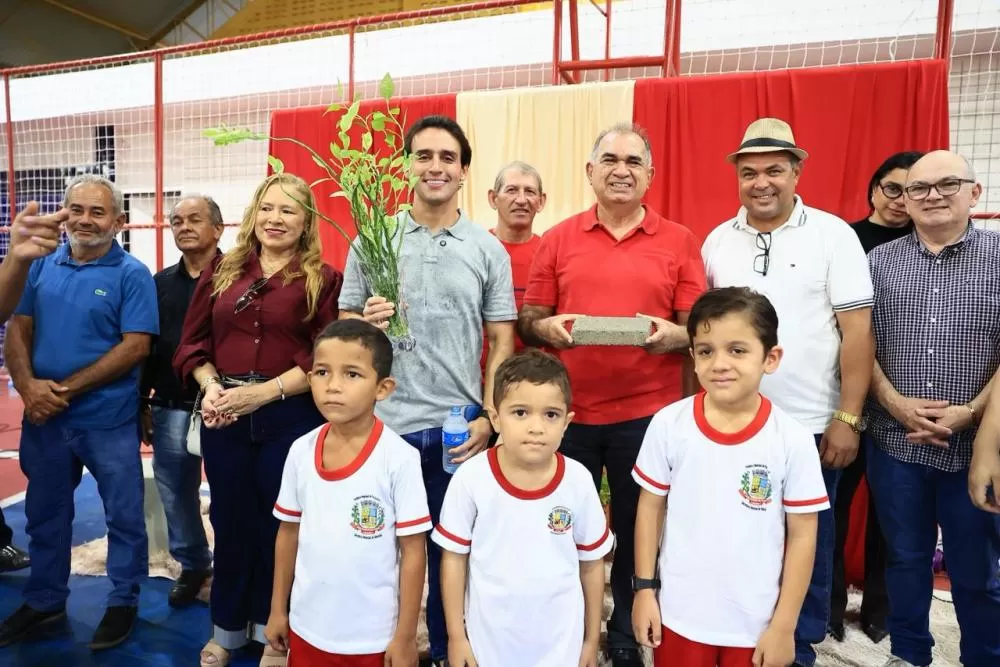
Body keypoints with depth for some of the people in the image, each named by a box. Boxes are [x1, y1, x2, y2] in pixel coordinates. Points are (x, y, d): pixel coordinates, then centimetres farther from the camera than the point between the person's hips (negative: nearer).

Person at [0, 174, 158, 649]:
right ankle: (44, 600, 39)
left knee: (123, 514, 8)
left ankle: (123, 601, 27)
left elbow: (136, 346, -15)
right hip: (43, 416, 5)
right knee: (44, 513, 19)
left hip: (108, 420, -5)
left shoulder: (132, 274, -8)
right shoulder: (41, 266, 6)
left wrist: (68, 388, -16)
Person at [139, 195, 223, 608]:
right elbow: (147, 346, 15)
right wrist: (142, 404, 13)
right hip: (170, 408, 5)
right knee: (175, 492, 12)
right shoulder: (162, 282, 12)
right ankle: (193, 565, 32)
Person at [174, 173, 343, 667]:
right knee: (231, 521, 16)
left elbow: (324, 359, -9)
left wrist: (263, 392, -17)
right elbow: (193, 343, 9)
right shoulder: (221, 271, 9)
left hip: (289, 418, -3)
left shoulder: (322, 279, -3)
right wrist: (210, 385, -10)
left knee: (280, 524, 10)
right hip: (223, 416, 4)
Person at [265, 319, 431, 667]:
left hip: (373, 637, -3)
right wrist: (278, 609, 10)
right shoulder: (300, 451, -6)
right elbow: (289, 533, 6)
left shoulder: (399, 458, -19)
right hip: (308, 628, 4)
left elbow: (413, 552, -13)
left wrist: (405, 637, -9)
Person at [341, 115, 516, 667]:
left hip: (459, 426, 0)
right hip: (385, 423, 0)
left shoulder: (489, 249, 3)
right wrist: (364, 322, -16)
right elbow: (343, 325, 6)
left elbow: (502, 342, 3)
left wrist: (488, 417, -6)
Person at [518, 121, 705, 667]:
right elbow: (527, 322, 7)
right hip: (569, 411, 1)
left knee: (638, 530, 13)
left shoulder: (679, 242, 3)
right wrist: (547, 328, -15)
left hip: (647, 413, 0)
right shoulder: (557, 239, 5)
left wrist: (673, 335, -19)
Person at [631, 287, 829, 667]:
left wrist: (784, 624, -4)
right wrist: (644, 589, 0)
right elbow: (651, 507, -1)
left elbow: (802, 535, -6)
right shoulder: (668, 424, -11)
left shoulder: (793, 440, -13)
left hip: (757, 622, 0)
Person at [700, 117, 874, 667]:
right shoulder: (718, 240, 5)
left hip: (811, 426, -2)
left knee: (807, 546, 12)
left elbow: (858, 331, -6)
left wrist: (847, 418, -9)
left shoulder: (833, 234, -4)